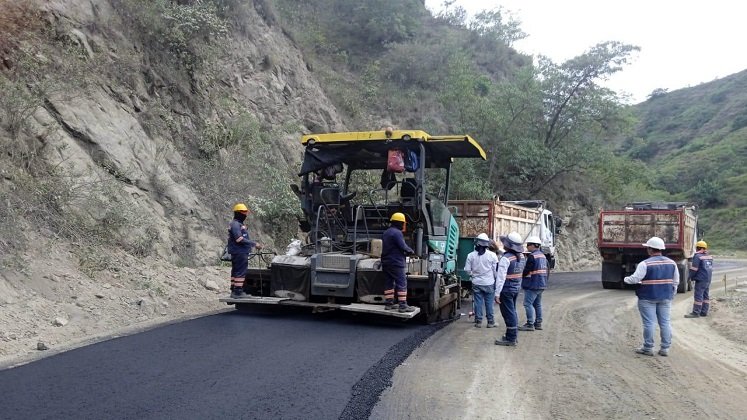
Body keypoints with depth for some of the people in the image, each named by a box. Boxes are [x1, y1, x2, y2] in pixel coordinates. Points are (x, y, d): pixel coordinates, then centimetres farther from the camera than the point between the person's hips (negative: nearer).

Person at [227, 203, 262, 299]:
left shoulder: (239, 224, 19)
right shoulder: (235, 224, -14)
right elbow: (239, 239, -23)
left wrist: (254, 244, 15)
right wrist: (254, 244, -21)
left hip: (239, 252, 11)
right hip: (239, 252, -11)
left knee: (235, 272, 14)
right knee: (240, 272, -9)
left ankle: (234, 291, 21)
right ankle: (238, 292, -8)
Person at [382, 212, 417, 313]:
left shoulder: (385, 233, 16)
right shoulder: (397, 233, -14)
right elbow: (403, 247, -18)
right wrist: (411, 251, 2)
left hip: (385, 262, 9)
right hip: (395, 263, -9)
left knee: (389, 283, 12)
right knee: (402, 283, -7)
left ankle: (389, 303, 15)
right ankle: (403, 305, -10)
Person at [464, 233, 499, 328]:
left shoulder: (471, 255, -8)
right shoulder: (492, 255, -10)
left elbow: (467, 269, -2)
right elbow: (496, 270, -5)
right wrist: (496, 280, 12)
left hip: (476, 283, 1)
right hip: (489, 283, -1)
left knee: (478, 302, 8)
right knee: (489, 303, 7)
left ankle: (478, 321, 12)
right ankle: (491, 322, 13)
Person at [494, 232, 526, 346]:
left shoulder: (506, 258, -21)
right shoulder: (522, 257, 5)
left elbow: (501, 277, -22)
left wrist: (497, 293, -21)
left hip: (506, 289, -8)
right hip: (516, 288, 8)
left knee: (508, 313, 0)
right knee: (513, 312, 19)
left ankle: (511, 339, 6)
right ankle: (514, 336, 29)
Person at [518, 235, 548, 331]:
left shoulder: (532, 256, -17)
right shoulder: (543, 255, 14)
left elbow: (526, 271, -19)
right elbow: (546, 270, 19)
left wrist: (521, 276, -3)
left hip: (533, 285, -10)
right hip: (541, 284, 10)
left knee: (528, 303, -7)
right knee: (537, 304, 16)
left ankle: (530, 324, -8)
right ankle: (538, 323, 21)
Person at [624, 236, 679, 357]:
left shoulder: (645, 264, -15)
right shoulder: (671, 263, 6)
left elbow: (635, 279, -17)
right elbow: (676, 281, 12)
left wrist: (625, 279, 3)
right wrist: (671, 294, 21)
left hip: (648, 298, -5)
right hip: (665, 298, 6)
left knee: (648, 323, 1)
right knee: (665, 322, 10)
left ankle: (648, 348, 8)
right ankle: (665, 349, 14)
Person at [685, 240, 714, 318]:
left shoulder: (697, 256, -13)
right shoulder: (709, 256, 14)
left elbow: (694, 269, -15)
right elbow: (711, 268, 19)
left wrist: (691, 277, -1)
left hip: (700, 280, -9)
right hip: (708, 279, 9)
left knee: (698, 296, -8)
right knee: (705, 296, 13)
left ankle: (696, 313, -9)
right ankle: (704, 312, 16)